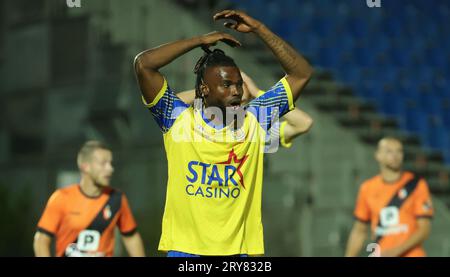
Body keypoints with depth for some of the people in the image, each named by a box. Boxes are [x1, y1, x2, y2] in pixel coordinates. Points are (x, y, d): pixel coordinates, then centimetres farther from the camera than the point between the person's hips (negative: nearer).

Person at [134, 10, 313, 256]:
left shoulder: (254, 120, 7)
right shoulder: (178, 119, 1)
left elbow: (302, 73, 7)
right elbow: (143, 64, -9)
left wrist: (258, 28, 2)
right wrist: (201, 40, -3)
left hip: (239, 248, 2)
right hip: (185, 248, -2)